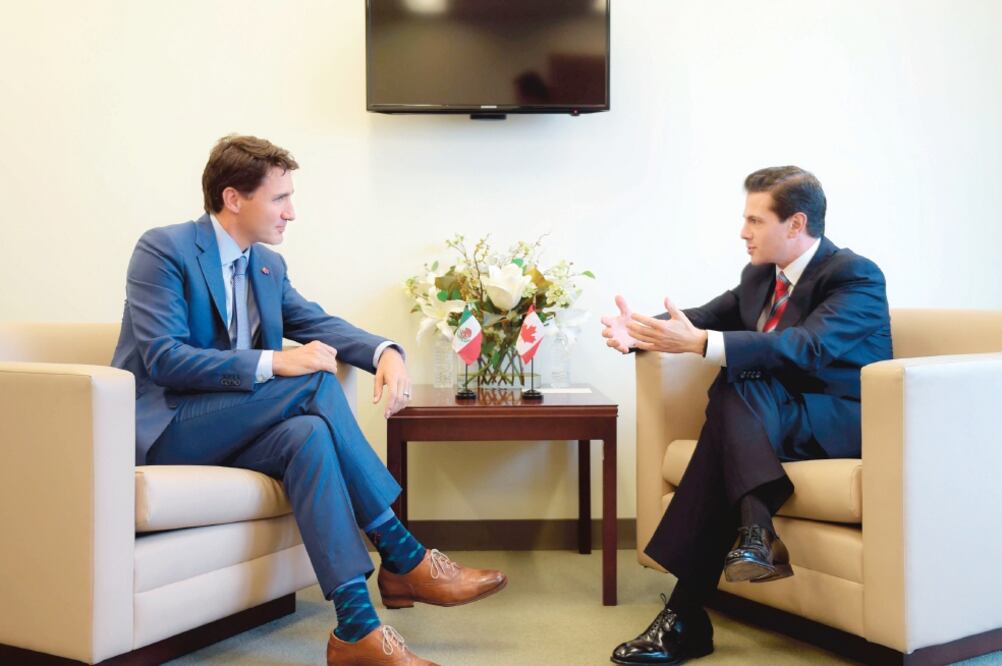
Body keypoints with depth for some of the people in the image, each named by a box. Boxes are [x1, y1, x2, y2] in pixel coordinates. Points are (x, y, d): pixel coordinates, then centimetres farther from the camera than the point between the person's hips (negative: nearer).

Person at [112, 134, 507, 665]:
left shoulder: (268, 266, 12)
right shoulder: (163, 249, -11)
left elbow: (321, 324, 8)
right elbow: (163, 359, -21)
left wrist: (386, 352, -14)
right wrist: (274, 362, -29)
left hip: (227, 430, 6)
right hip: (162, 428, -6)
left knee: (308, 434, -30)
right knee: (316, 381, -26)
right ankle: (403, 559, -22)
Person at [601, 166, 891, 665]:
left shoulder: (856, 276, -13)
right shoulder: (758, 276, 11)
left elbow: (808, 347, -29)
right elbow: (706, 317, 11)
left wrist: (700, 342, -39)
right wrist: (639, 332, -12)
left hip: (845, 423, -6)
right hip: (773, 419, 6)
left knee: (735, 385, -31)